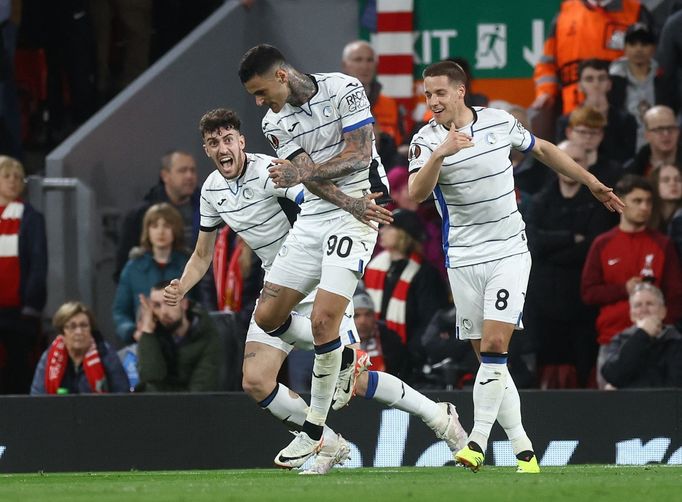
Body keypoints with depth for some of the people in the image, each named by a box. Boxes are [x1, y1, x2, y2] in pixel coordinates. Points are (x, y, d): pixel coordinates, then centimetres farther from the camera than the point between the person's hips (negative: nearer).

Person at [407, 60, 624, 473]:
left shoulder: (501, 123, -1)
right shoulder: (427, 140, -7)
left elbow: (543, 149, 18)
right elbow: (417, 194, -24)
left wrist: (592, 183, 24)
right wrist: (440, 154, -40)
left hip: (509, 253, -1)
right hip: (464, 259, 1)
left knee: (495, 345, -16)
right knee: (488, 355, 1)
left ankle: (479, 440, -15)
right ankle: (522, 447, 8)